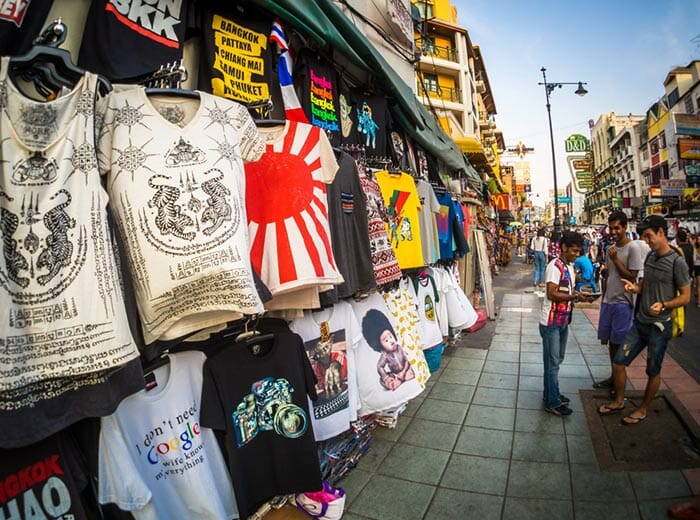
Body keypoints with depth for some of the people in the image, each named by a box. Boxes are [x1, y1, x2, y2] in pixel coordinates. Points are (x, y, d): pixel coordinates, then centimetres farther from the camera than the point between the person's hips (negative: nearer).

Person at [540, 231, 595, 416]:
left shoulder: (570, 267, 12)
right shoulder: (555, 266, -16)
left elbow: (567, 292, 17)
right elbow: (551, 294, -22)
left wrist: (580, 296, -1)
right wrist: (575, 296, -26)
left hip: (563, 321, 9)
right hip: (551, 322, -9)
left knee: (557, 359, 18)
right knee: (552, 362, -1)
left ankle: (552, 394, 32)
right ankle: (553, 403, 9)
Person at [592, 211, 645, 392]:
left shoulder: (633, 248, -11)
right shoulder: (611, 248, 11)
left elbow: (632, 277, -15)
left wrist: (615, 259, -18)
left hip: (623, 302, -7)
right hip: (608, 301, 7)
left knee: (619, 343, 2)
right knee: (610, 341, 12)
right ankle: (613, 377, 25)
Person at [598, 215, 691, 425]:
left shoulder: (677, 262, -13)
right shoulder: (649, 257, 7)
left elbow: (686, 296, -11)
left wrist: (664, 305, -28)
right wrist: (635, 287, -5)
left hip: (659, 326, -6)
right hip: (640, 322, 6)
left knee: (653, 372, 11)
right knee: (618, 361, 7)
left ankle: (643, 409, 29)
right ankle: (619, 401, 26)